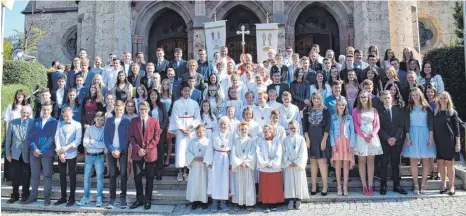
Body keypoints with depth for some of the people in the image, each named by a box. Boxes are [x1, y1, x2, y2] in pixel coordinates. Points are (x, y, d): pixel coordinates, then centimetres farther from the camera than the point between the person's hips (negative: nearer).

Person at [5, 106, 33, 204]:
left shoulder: (34, 123, -6)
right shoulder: (12, 122, 0)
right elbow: (8, 139, 3)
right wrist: (7, 153, 2)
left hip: (27, 155, -2)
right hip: (15, 154, 2)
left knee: (26, 177, 7)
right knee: (14, 176, 10)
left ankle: (25, 195, 22)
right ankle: (15, 195, 24)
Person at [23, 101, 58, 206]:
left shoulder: (54, 122, -1)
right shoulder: (36, 121, 12)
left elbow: (51, 138, -8)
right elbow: (31, 136, 6)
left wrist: (40, 150, -13)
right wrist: (34, 148, -9)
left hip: (47, 153, -4)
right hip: (34, 152, 4)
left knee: (47, 175, 2)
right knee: (34, 175, 9)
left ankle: (47, 197, 9)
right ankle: (33, 196, 18)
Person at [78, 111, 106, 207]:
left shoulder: (105, 130, -3)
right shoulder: (89, 129, 2)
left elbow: (104, 144, -11)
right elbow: (85, 143, -5)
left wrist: (92, 141, -11)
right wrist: (99, 144, -13)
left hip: (99, 157, -2)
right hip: (89, 156, 2)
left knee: (100, 177, 0)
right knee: (86, 177, 7)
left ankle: (99, 198, 8)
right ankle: (86, 197, 18)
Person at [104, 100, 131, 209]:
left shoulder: (127, 121, 1)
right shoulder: (109, 121, 9)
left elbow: (127, 137, -4)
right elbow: (106, 137, 6)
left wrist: (119, 150, -11)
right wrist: (112, 150, -6)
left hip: (123, 151, -2)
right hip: (111, 151, 2)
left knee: (123, 174, 0)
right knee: (112, 174, 3)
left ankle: (123, 198, 6)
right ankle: (112, 198, 8)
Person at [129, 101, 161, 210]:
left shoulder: (155, 121, 1)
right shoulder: (133, 121, 6)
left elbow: (156, 137, -4)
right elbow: (131, 136, 2)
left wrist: (146, 149, -12)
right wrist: (138, 149, -11)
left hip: (150, 154, -2)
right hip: (137, 154, 2)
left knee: (149, 178, 6)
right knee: (137, 178, 7)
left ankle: (148, 200, 16)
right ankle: (139, 199, 18)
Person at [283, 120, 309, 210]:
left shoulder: (301, 139, 1)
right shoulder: (286, 140, 5)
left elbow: (303, 153, -4)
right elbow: (284, 153, 1)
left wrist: (297, 162, -10)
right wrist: (289, 163, -9)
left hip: (299, 165, -1)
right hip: (288, 165, 1)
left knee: (299, 181, 1)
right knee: (289, 182, 1)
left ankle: (298, 200, 10)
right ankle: (291, 200, 9)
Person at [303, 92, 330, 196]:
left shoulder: (325, 110, 0)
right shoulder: (307, 110, 6)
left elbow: (327, 126, -4)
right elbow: (305, 125, 4)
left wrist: (324, 140, -11)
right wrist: (307, 139, -5)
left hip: (321, 137, -2)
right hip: (311, 138, 3)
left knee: (322, 161, -7)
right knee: (313, 162, 7)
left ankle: (325, 186, 0)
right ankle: (314, 186, 11)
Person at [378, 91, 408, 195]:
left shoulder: (398, 109, 8)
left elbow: (401, 125, 3)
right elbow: (379, 128, -3)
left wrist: (395, 138, -8)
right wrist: (388, 138, -11)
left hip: (397, 141, 2)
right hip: (384, 142, -2)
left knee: (395, 164, 6)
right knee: (384, 164, 0)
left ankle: (396, 185, 13)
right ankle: (383, 186, 6)